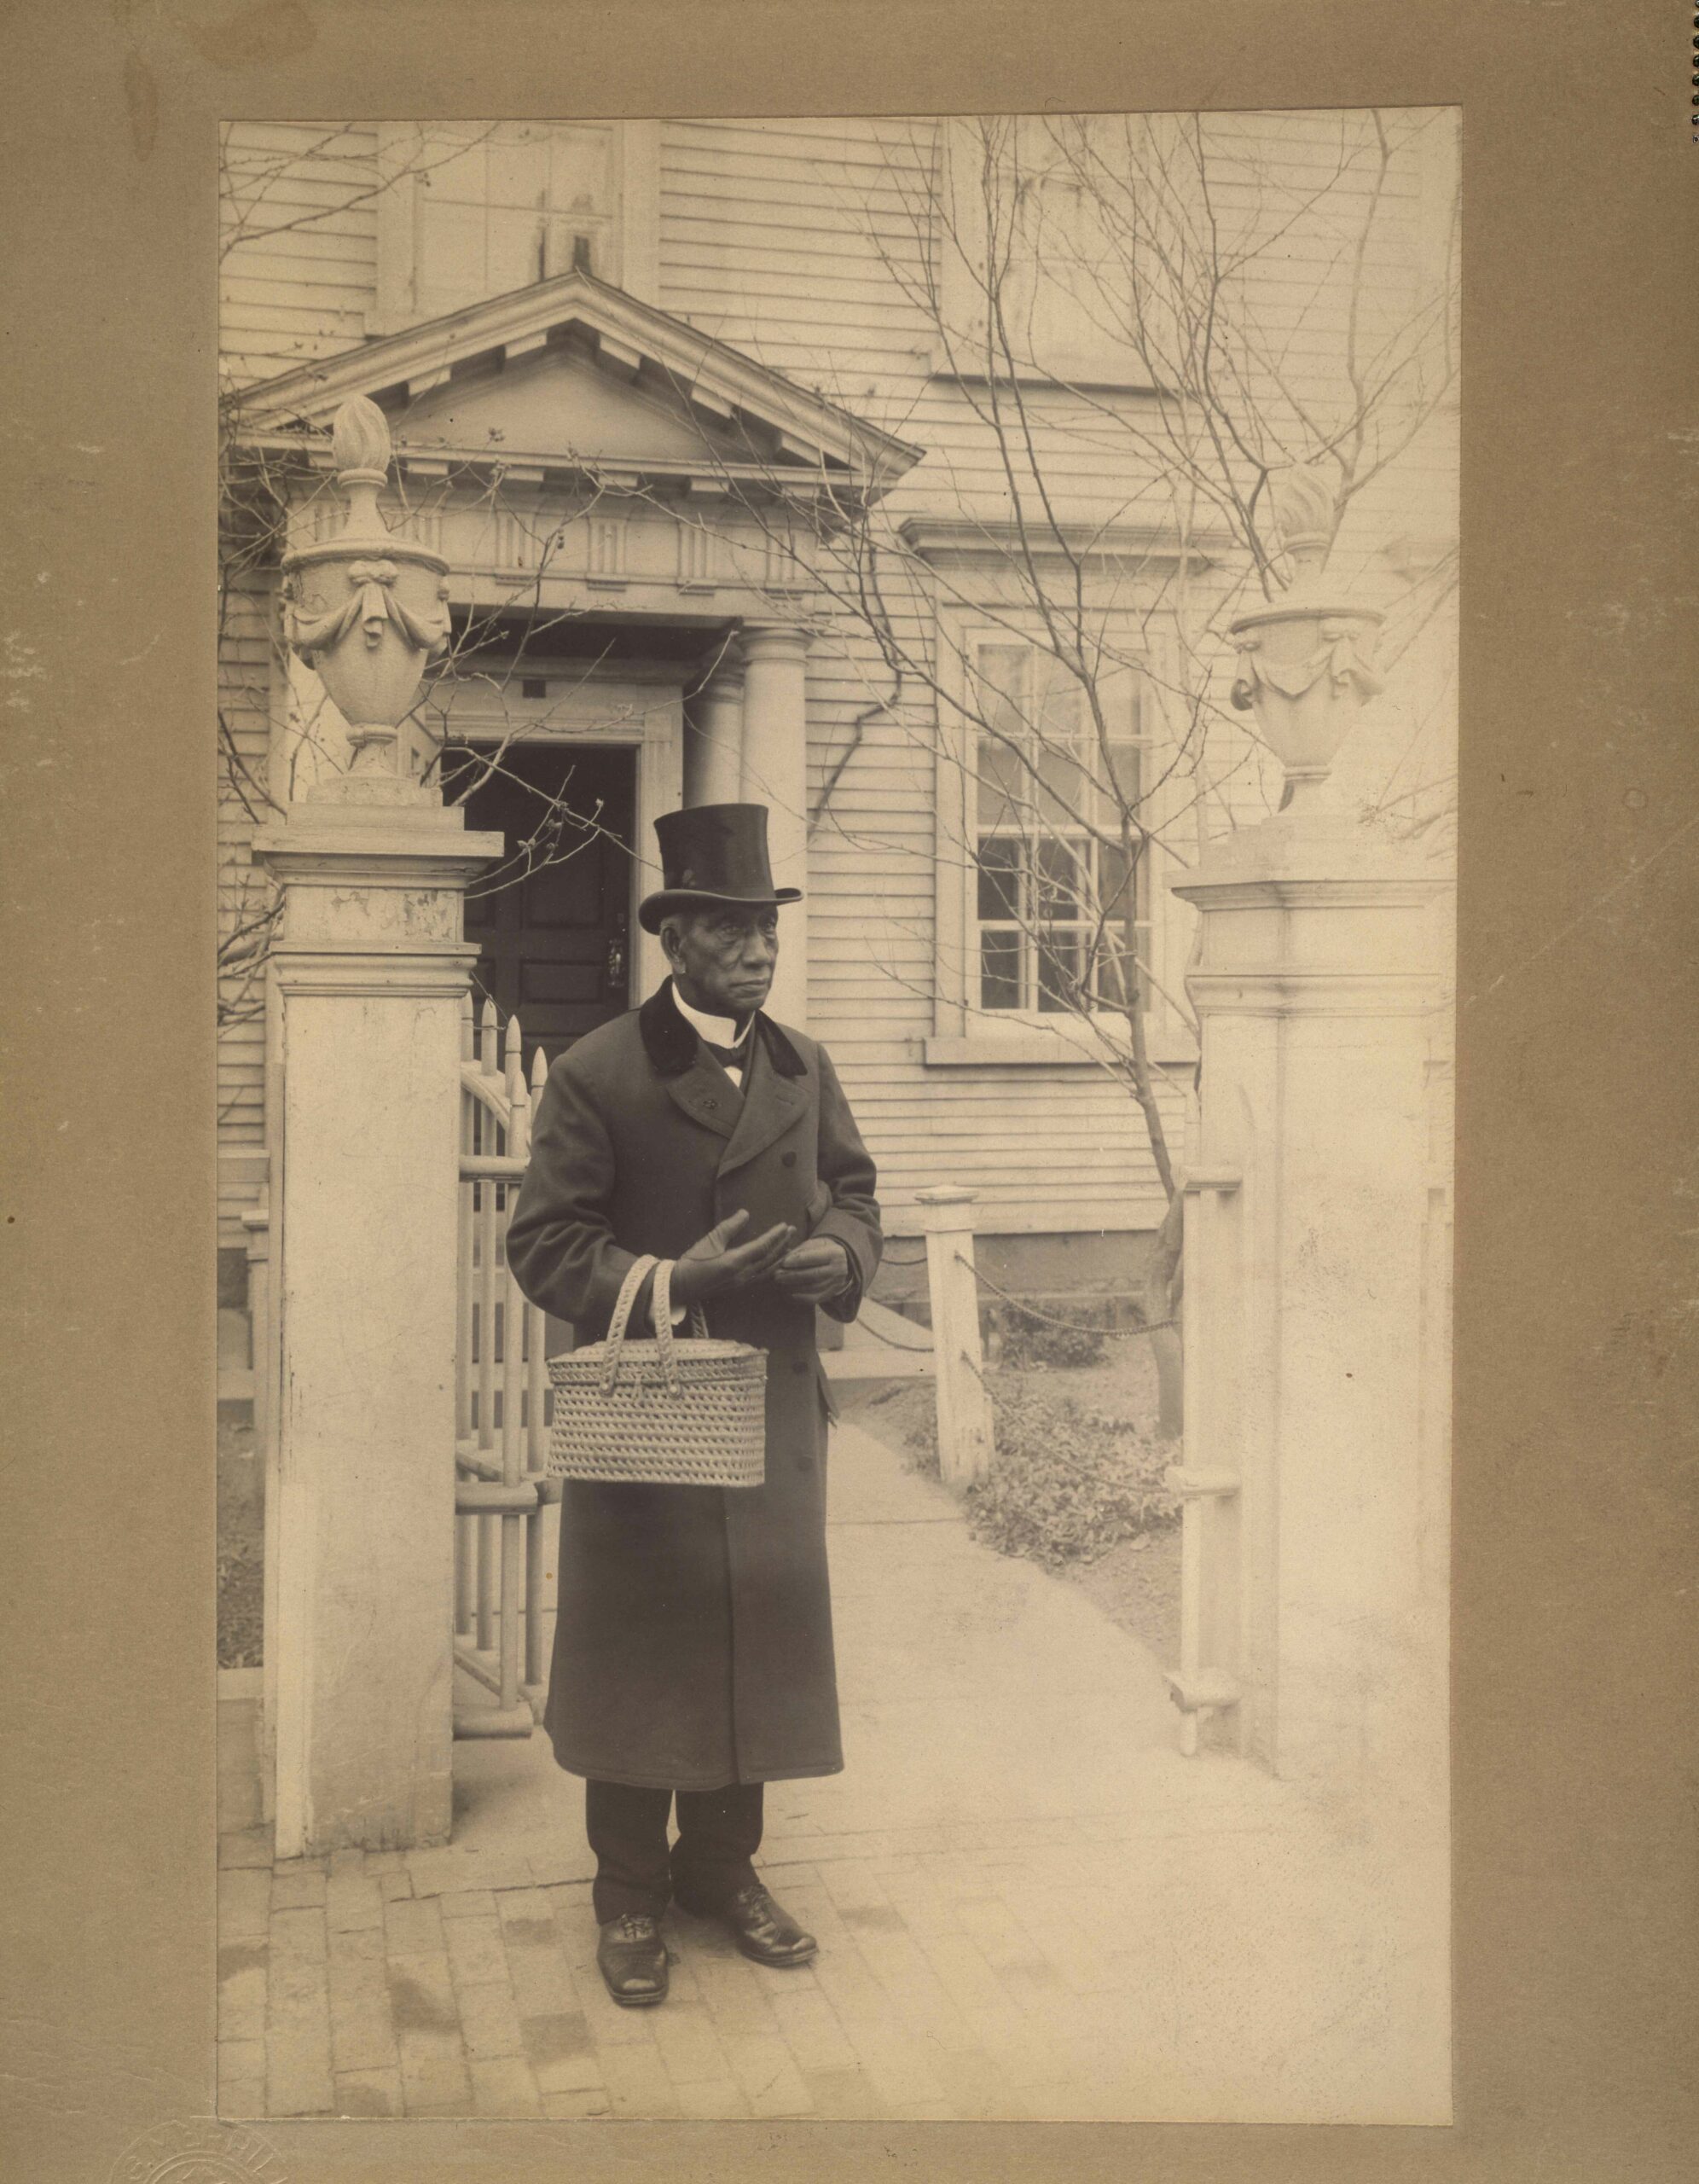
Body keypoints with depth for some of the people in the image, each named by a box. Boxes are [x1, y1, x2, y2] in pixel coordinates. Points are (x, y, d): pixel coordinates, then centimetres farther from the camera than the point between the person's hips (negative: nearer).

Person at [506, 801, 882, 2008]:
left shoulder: (807, 1070, 9)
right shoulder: (597, 1076, -7)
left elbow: (855, 1193, 17)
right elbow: (543, 1245, -9)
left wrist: (842, 1253, -6)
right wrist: (670, 1283, -23)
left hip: (776, 1411, 5)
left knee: (760, 1643, 13)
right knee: (636, 1657, 5)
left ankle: (724, 1866, 32)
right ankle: (631, 1898, 22)